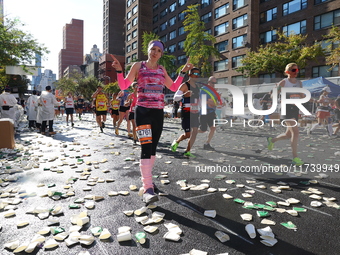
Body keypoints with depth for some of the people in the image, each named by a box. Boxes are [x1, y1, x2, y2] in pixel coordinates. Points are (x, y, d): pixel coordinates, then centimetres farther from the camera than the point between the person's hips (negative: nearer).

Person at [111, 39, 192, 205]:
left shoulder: (162, 70, 15)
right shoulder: (138, 66, 5)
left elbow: (174, 87, 21)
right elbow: (124, 86, 4)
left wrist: (183, 72, 15)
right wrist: (119, 71, -11)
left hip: (158, 113, 5)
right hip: (142, 111, -5)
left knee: (153, 148, 10)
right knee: (146, 147, -17)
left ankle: (146, 177, 29)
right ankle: (148, 189, -17)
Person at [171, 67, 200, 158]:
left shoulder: (197, 86, 15)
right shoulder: (184, 85, -9)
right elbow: (175, 98, -18)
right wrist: (183, 95, -37)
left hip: (195, 113, 7)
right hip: (186, 113, -7)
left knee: (195, 132, 1)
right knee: (188, 134, -6)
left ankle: (187, 152, 12)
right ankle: (177, 141, 25)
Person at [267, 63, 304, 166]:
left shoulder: (299, 83, 16)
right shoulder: (283, 82, -3)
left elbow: (302, 97, 18)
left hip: (295, 108, 7)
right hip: (287, 108, -7)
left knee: (288, 134, 12)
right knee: (295, 132, -18)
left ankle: (271, 140, 38)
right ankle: (295, 158, -13)